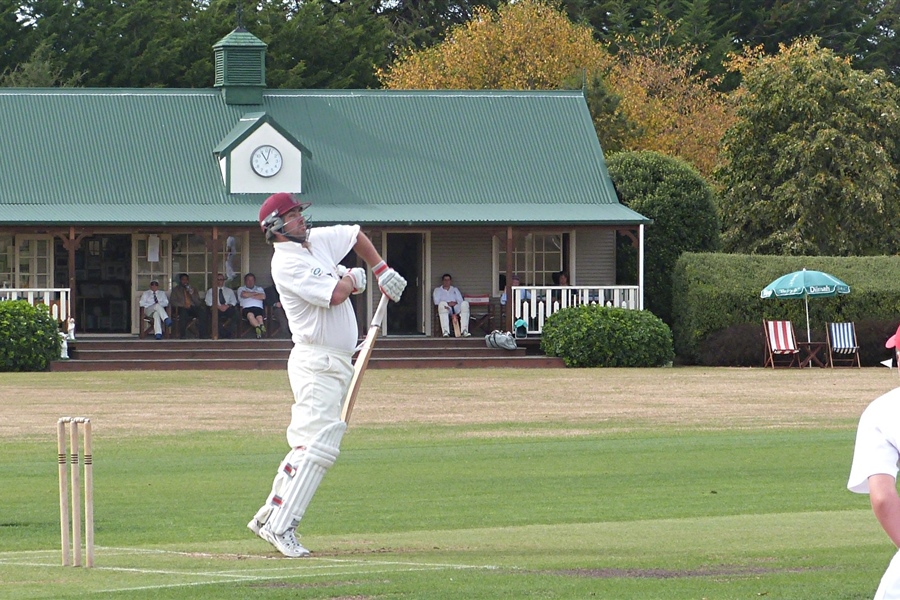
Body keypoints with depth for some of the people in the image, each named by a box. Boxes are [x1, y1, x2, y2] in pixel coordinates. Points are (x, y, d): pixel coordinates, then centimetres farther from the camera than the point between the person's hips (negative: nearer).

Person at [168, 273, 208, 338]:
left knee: (202, 312, -31)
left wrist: (192, 294, -3)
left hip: (193, 308, 2)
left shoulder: (193, 290, 23)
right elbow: (172, 301, 5)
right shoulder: (176, 290, 18)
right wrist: (183, 305, -10)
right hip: (182, 308, -2)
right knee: (183, 312, -40)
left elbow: (198, 303, 14)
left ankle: (202, 335, -33)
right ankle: (182, 335, -37)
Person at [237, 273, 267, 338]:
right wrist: (256, 293, 13)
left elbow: (263, 297, 7)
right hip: (246, 308, -1)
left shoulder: (259, 289, 29)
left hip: (258, 308, 1)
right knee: (250, 315, -39)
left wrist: (250, 296, 9)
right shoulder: (241, 289, 25)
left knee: (259, 317, -36)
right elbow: (244, 295, 1)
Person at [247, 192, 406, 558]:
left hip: (337, 363, 10)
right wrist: (353, 279, -1)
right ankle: (280, 526, -20)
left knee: (310, 443, 11)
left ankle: (267, 517, 15)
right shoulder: (286, 263, -15)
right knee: (317, 444, -17)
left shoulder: (318, 241, 12)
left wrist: (382, 271, 20)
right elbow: (334, 295, -22)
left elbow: (355, 236, 30)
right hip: (316, 364, -10)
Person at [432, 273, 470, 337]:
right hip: (446, 308, -2)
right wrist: (448, 303, -10)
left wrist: (456, 303, -9)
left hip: (456, 307, 2)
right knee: (442, 304, -39)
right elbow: (436, 302, 3)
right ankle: (445, 331, -49)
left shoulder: (455, 290, 29)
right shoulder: (437, 290, 21)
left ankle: (464, 330, -38)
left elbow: (460, 300, 14)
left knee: (465, 303, -30)